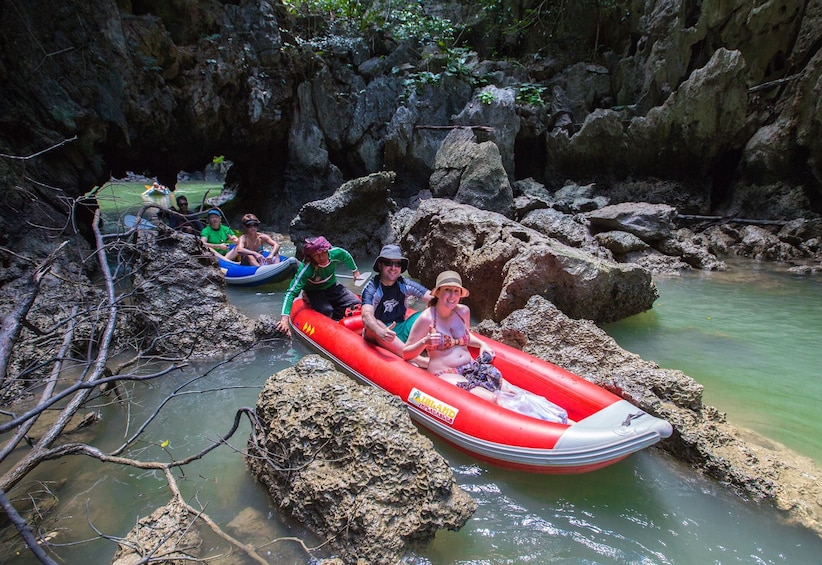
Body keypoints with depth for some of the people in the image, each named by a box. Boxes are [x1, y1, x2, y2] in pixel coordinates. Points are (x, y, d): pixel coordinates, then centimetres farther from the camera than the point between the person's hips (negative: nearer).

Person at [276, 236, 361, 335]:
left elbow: (347, 257, 2)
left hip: (333, 287, 4)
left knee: (356, 304, -10)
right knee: (326, 311, -31)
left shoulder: (336, 252, -23)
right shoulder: (306, 269, -35)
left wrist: (355, 271, 18)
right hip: (315, 293, -4)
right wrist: (284, 318, -49)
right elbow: (291, 292, -38)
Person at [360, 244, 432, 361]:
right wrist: (380, 331, -50)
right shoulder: (371, 288, -11)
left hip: (400, 331, 4)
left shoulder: (405, 285, -1)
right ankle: (417, 359, -50)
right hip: (376, 336, -4)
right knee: (375, 324, -36)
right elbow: (366, 316, -29)